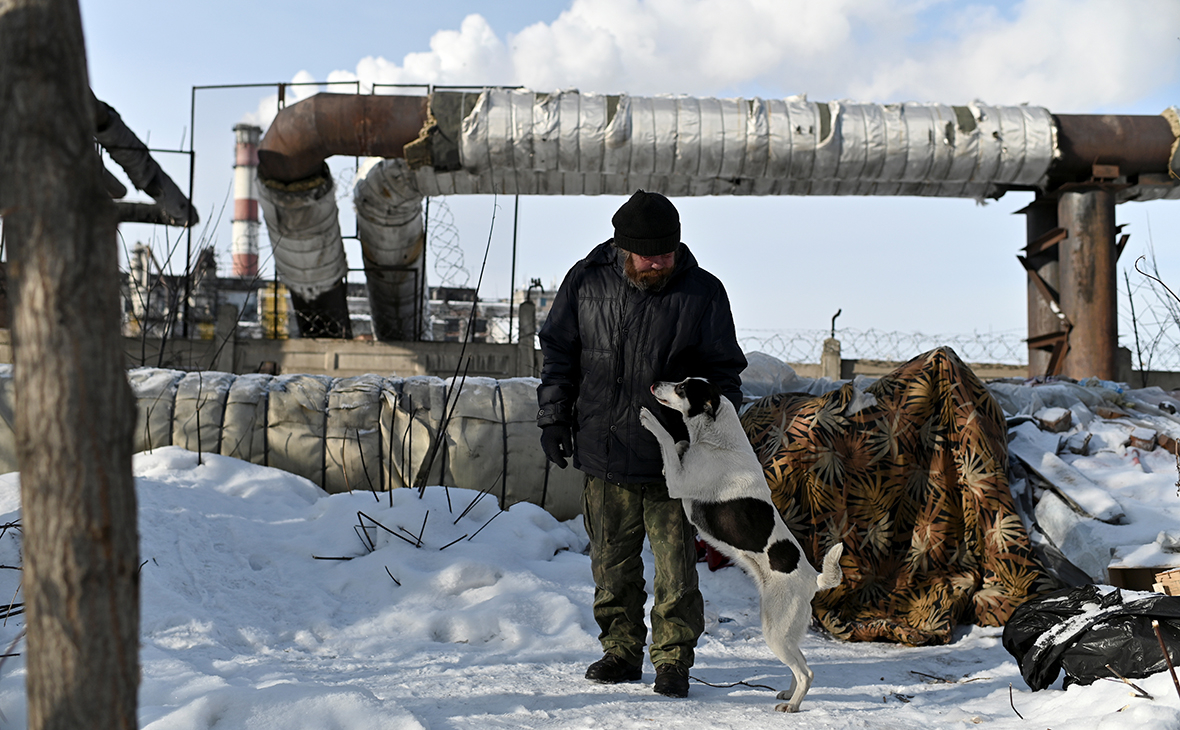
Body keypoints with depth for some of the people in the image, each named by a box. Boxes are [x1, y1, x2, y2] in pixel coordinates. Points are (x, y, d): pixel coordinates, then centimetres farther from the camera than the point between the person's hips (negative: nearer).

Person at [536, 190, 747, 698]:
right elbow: (558, 352, 10)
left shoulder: (702, 293, -5)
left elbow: (723, 371, 3)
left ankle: (673, 661, 14)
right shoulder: (587, 282, -1)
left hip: (672, 462, -2)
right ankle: (621, 652, 26)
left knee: (676, 568, 0)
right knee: (612, 565, 12)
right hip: (602, 452, 2)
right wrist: (554, 418, 4)